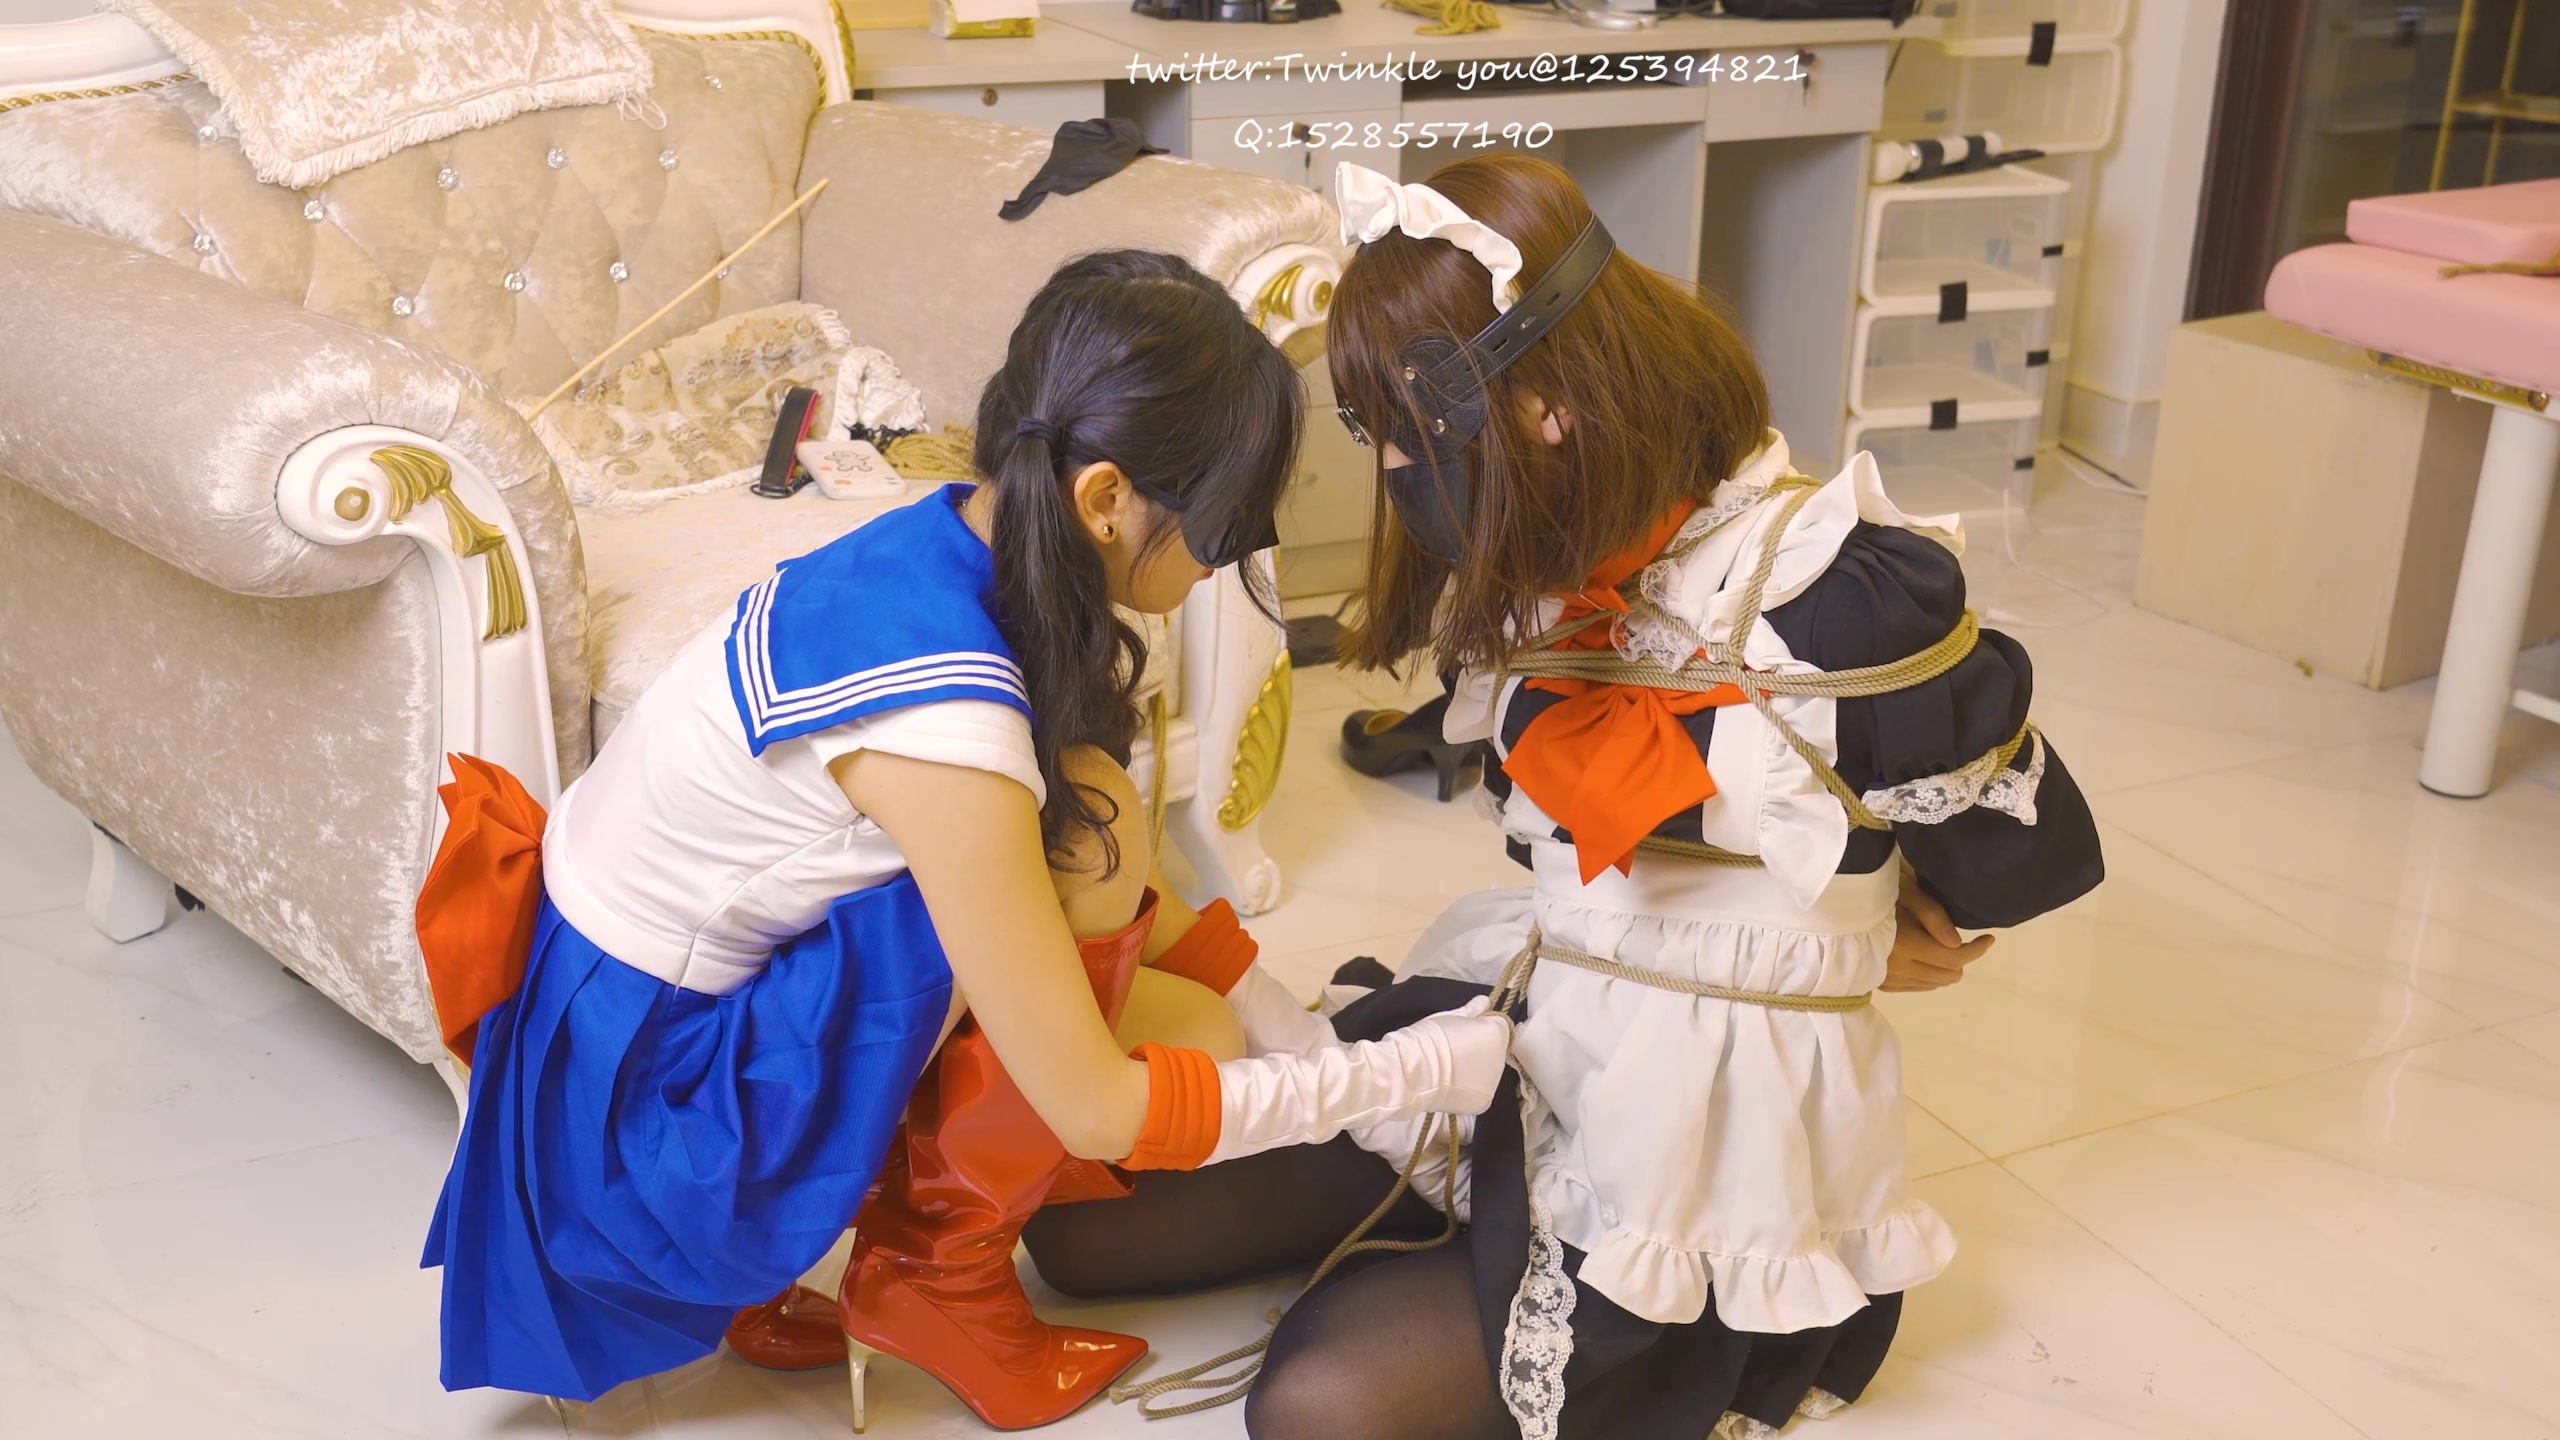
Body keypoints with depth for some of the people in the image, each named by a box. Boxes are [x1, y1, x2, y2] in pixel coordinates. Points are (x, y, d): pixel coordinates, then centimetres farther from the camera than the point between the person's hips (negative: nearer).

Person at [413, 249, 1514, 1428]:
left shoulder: (961, 537, -7)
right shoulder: (942, 721, -32)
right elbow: (1099, 1112, -24)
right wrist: (1417, 1071, -15)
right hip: (644, 1096, -8)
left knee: (1190, 1032, 4)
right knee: (1090, 839, -22)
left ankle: (749, 1267, 12)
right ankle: (942, 1267, -1)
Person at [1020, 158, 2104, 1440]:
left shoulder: (1836, 592, -20)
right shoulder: (1546, 567, 0)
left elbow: (2037, 850, -7)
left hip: (1708, 1117, -6)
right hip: (1514, 1033, 6)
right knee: (1086, 1227, -2)